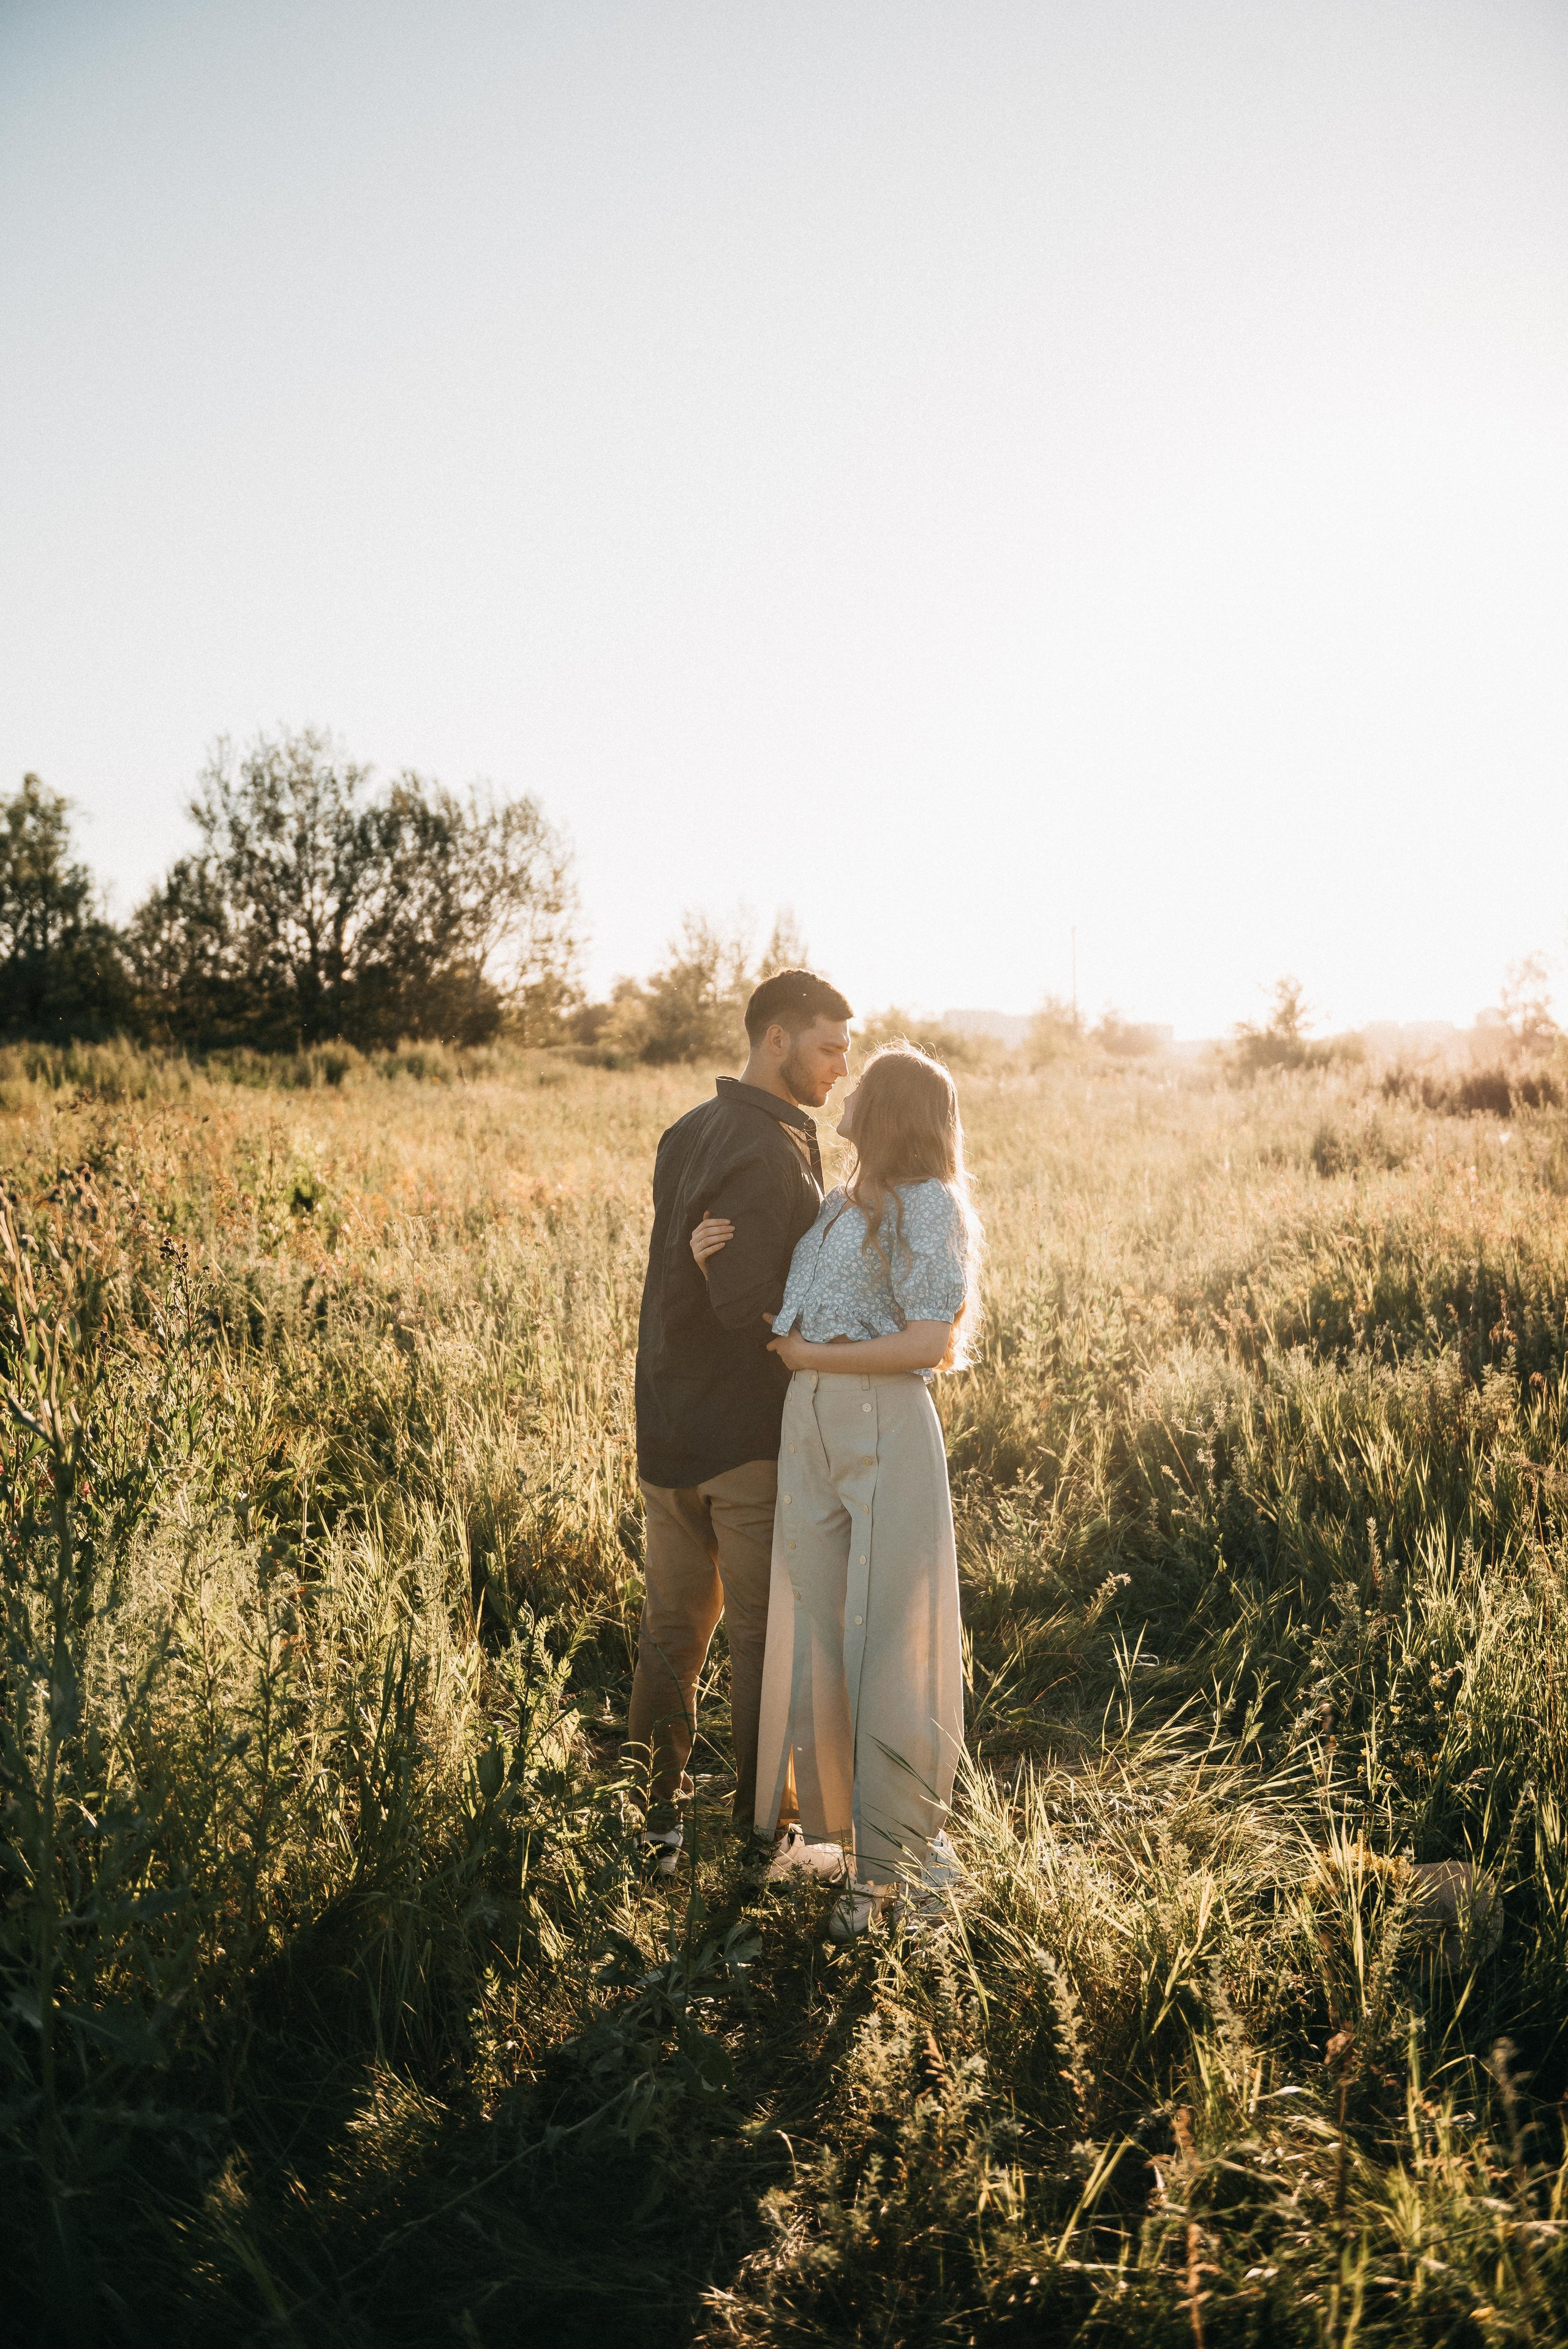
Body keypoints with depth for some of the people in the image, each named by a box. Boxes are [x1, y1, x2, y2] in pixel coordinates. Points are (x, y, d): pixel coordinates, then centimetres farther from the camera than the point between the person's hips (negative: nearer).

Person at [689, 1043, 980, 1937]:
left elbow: (933, 1341, -12)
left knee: (890, 1638, -4)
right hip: (807, 1426, 7)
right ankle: (838, 1822, 18)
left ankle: (887, 1856, 4)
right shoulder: (834, 1209, 19)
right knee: (813, 1629, 6)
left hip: (885, 1427, -7)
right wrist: (711, 1260, 3)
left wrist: (817, 1357, -9)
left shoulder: (928, 1205, -2)